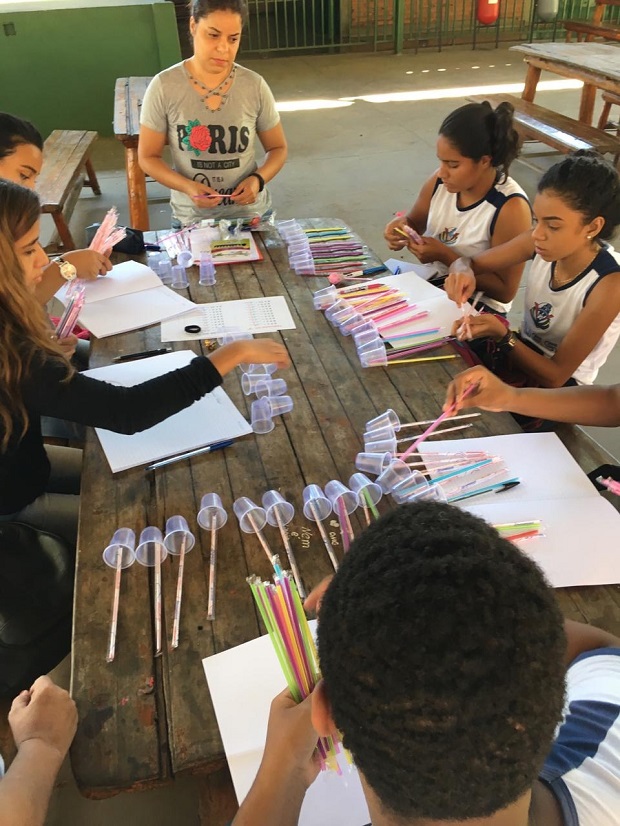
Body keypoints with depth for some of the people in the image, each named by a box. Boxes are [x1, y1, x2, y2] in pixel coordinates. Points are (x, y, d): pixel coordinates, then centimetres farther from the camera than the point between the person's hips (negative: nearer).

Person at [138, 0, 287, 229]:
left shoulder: (254, 86, -6)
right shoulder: (164, 86, -10)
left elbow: (278, 148, 4)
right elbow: (148, 157, -4)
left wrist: (257, 179, -16)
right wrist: (187, 186, -22)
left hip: (250, 214, 1)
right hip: (192, 218, -1)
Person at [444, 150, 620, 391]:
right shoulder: (543, 241, -14)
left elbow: (557, 374, -24)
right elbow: (471, 262, -3)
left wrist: (500, 335, -37)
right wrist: (465, 275, -27)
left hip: (559, 389, -5)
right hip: (522, 351, 5)